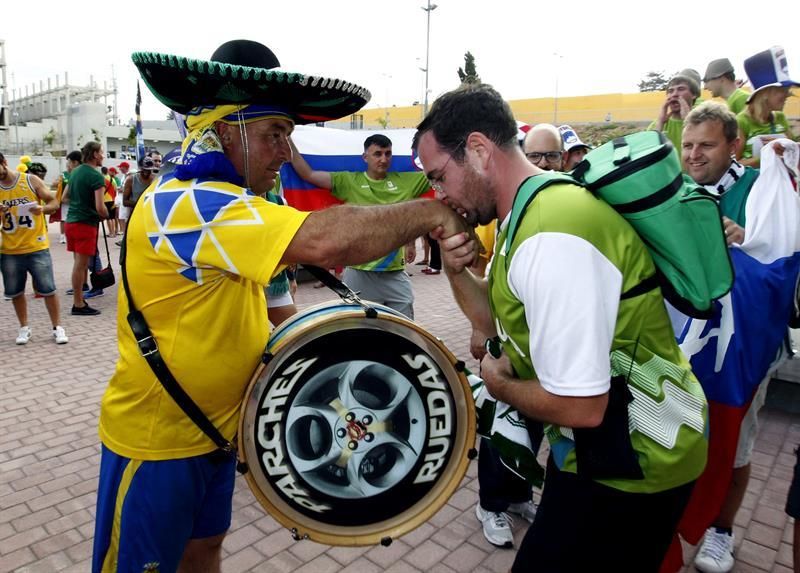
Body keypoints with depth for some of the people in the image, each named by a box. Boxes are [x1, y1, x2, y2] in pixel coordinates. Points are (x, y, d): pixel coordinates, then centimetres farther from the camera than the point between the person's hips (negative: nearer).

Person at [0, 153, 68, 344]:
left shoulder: (31, 180, -3)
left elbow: (54, 203, -2)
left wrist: (42, 209, -23)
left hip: (37, 247, -3)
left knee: (48, 290, -1)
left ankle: (57, 328, 10)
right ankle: (24, 328, 25)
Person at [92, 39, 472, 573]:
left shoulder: (212, 200, 5)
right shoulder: (185, 203, -28)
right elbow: (326, 241, -42)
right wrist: (431, 212, -28)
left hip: (213, 425, 8)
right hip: (156, 439, -8)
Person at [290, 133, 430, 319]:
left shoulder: (405, 181, 3)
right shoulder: (348, 181, 0)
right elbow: (308, 174, -3)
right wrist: (288, 140, -6)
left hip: (395, 273, 1)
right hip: (358, 273, -1)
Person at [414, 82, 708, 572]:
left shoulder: (551, 237, -31)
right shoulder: (535, 212, 2)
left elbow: (579, 406, -32)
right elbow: (501, 321, 9)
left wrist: (497, 383, -13)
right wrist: (457, 272, -10)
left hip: (633, 465, -9)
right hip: (601, 445, 9)